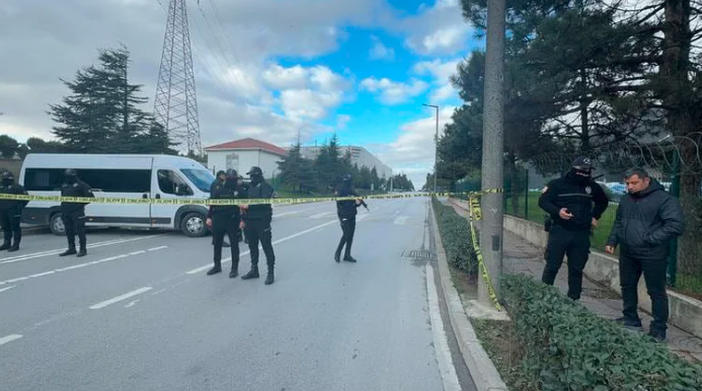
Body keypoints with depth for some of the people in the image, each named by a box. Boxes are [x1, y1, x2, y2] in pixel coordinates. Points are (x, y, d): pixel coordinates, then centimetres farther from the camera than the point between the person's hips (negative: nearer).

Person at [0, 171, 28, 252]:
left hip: (13, 211, -7)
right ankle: (7, 243, 24)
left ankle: (16, 244, 0)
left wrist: (20, 206, -10)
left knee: (15, 227, -4)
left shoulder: (16, 187, -5)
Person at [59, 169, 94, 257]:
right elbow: (62, 197, 29)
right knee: (69, 231, 12)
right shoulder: (64, 186, 17)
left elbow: (90, 196, -7)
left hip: (77, 211, -7)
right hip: (66, 212, 7)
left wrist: (82, 203, -10)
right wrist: (62, 207, 15)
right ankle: (71, 248, 23)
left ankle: (83, 249, -1)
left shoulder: (81, 185, -5)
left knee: (80, 230, -6)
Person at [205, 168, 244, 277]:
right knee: (217, 243, 12)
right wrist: (209, 217, 4)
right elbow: (212, 203, 8)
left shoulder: (239, 189, -1)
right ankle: (217, 266, 27)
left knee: (234, 244, 2)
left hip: (232, 220, -3)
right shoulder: (218, 188, 5)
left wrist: (243, 220, -9)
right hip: (218, 220, 3)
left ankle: (234, 268, 11)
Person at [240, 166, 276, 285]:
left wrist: (249, 206, -21)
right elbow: (246, 203, 17)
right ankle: (254, 270, 24)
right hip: (250, 221, 8)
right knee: (252, 246, 13)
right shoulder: (250, 187, 15)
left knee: (267, 247, -3)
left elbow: (264, 202, -21)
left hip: (262, 221, -8)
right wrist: (244, 219, 14)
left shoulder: (265, 187, -8)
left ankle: (270, 272, 1)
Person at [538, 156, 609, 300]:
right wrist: (557, 211, -22)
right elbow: (543, 201, -6)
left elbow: (603, 202, 26)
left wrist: (595, 216, 14)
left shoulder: (592, 186, 8)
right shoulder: (557, 184, -5)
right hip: (559, 231, -4)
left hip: (581, 234, 4)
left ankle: (574, 300, 17)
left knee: (576, 269, 9)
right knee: (552, 266, -1)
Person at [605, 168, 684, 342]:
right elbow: (618, 222, 21)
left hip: (652, 254, -7)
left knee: (656, 292, 3)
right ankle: (631, 319, 32)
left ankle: (658, 330, 13)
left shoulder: (664, 199, -12)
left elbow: (676, 225, -19)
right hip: (627, 252, 7)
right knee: (627, 286, 16)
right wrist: (612, 241, 11)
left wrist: (650, 239, -19)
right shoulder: (626, 199, 10)